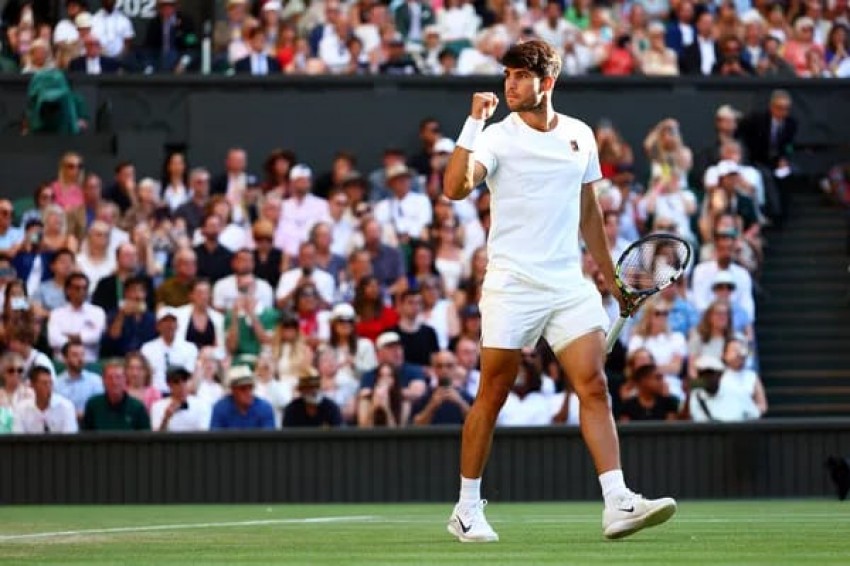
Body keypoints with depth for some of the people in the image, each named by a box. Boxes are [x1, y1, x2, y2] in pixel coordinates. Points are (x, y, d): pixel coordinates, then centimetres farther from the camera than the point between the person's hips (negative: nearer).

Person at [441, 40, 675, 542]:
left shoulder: (580, 136, 10)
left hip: (569, 284, 4)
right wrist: (474, 123, -24)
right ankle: (468, 508, 14)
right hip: (512, 287, -3)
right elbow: (456, 188, -21)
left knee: (595, 387, -8)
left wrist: (610, 276, 23)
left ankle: (618, 504, -15)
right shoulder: (498, 137, -4)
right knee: (493, 396, 2)